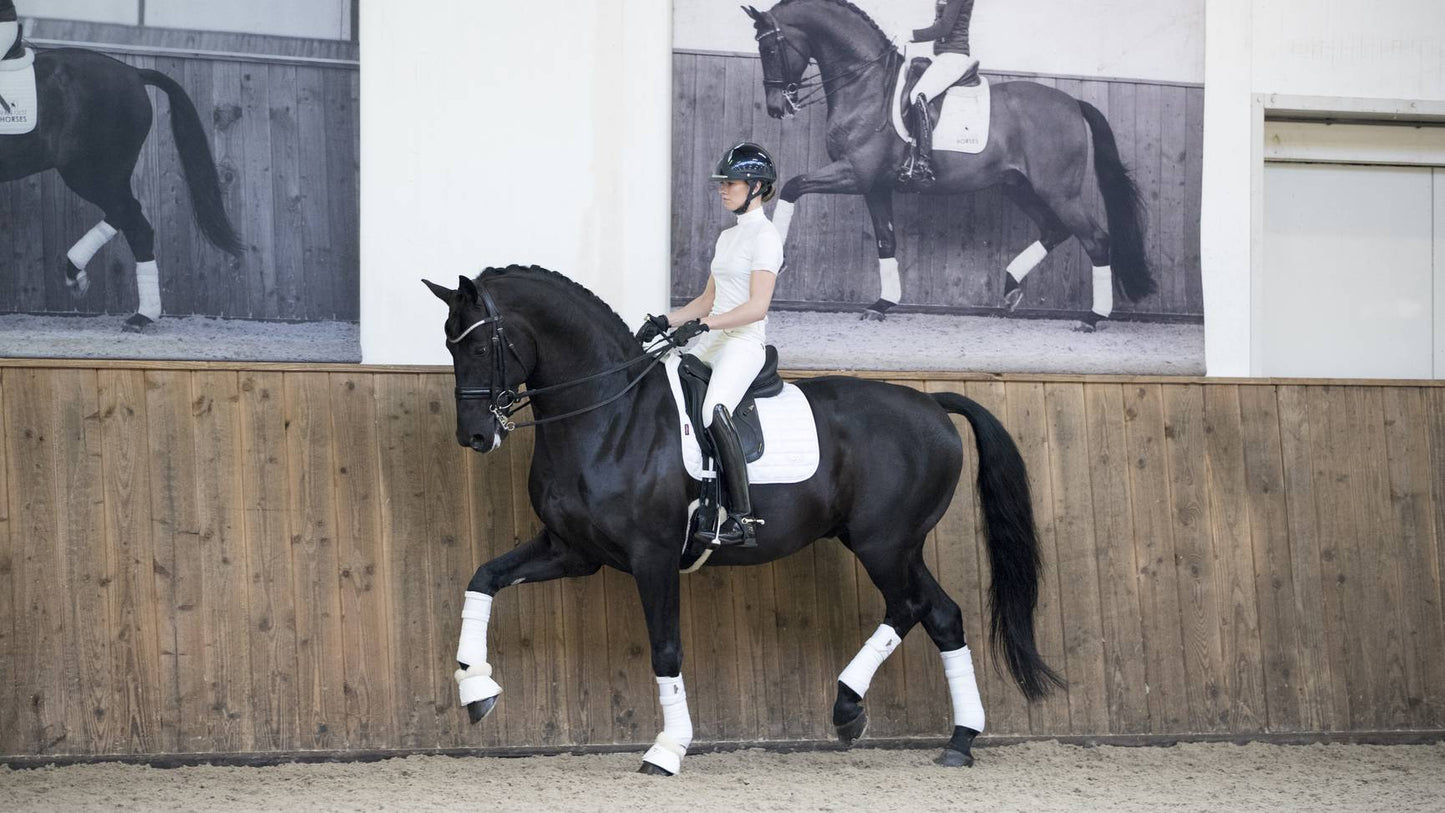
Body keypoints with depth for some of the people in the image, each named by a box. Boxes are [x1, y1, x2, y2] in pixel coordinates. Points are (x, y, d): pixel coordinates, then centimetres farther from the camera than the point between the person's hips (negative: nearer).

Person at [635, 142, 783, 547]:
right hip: (712, 344, 10)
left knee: (714, 411, -33)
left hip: (744, 343, -10)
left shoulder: (764, 236, -8)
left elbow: (757, 307, -18)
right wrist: (664, 322, 11)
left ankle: (741, 521, -35)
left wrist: (702, 325, -25)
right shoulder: (728, 237, 20)